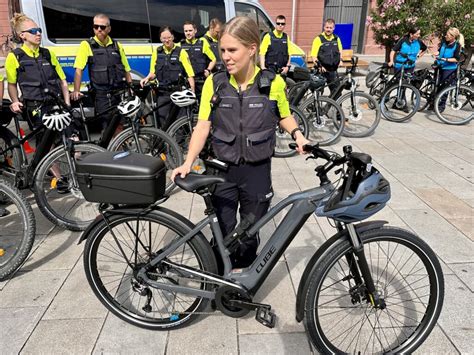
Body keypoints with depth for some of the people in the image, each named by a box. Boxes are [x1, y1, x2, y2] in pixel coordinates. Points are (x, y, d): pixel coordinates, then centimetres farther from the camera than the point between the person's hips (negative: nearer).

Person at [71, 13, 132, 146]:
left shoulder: (117, 46, 12)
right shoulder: (87, 45, 1)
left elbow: (126, 70, 15)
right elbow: (79, 70, -6)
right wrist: (76, 91, -19)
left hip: (120, 92, 3)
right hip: (102, 95, -3)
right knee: (108, 127, -3)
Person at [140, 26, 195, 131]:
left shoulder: (181, 52, -2)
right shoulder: (157, 52, 8)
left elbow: (190, 74, -5)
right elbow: (153, 72, 16)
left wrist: (193, 92, -12)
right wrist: (147, 78, -5)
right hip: (163, 93, 2)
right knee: (164, 122, -1)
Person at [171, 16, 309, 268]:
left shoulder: (273, 83, -8)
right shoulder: (214, 83, -6)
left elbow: (284, 115, 9)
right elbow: (203, 126, -6)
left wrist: (297, 133, -10)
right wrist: (188, 162, -17)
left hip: (257, 171, 0)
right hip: (222, 169, 1)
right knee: (222, 232, 8)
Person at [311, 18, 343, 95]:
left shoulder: (336, 39, 11)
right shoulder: (318, 39, -5)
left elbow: (340, 52, 25)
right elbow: (314, 56, -9)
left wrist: (340, 60, 7)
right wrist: (320, 66, -21)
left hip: (333, 70, 4)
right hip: (322, 70, -4)